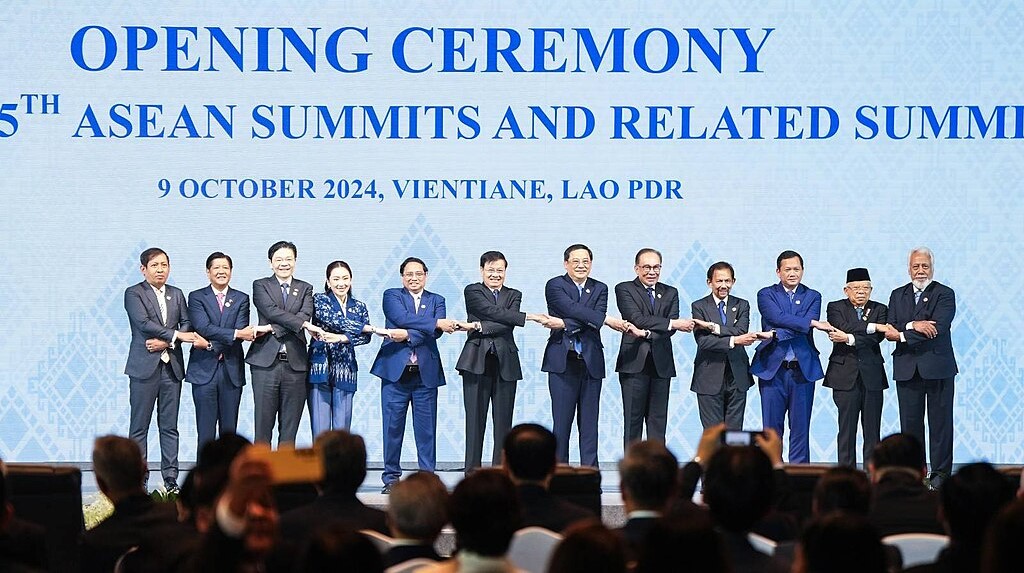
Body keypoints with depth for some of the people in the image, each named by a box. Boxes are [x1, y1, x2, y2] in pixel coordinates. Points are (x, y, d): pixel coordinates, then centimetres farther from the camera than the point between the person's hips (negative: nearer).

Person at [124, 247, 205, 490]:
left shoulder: (177, 295, 16)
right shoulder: (134, 294, 0)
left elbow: (186, 324, 7)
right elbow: (144, 323, -13)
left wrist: (166, 342, -10)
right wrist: (176, 335, -18)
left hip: (172, 367, 4)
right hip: (144, 367, -4)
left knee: (170, 426, 4)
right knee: (139, 427, -2)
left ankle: (170, 479, 6)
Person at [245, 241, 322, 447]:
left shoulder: (305, 289, 14)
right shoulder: (260, 286, 7)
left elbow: (305, 315, -4)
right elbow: (272, 311, -9)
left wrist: (272, 328, -13)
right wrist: (304, 324, -17)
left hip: (295, 363, 2)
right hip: (266, 362, -2)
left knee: (289, 426, 3)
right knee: (263, 423, -2)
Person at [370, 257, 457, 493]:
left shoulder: (436, 301, 14)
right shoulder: (391, 296, 9)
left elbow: (436, 332, -3)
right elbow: (402, 318, -11)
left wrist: (408, 335, -18)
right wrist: (437, 322, -14)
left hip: (426, 373, 2)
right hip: (395, 370, -1)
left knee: (426, 429, 1)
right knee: (393, 427, 0)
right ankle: (391, 477, 7)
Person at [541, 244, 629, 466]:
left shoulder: (600, 289, 13)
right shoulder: (555, 286, 3)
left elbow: (596, 318, -4)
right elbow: (573, 309, -14)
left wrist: (564, 324, -16)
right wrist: (607, 320, -21)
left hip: (591, 362, 3)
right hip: (563, 362, -3)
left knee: (589, 421, 2)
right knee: (561, 422, -3)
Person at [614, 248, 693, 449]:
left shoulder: (670, 293, 15)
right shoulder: (624, 289, 4)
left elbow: (670, 328, 1)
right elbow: (637, 318, -12)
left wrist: (647, 333, -17)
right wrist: (672, 324, -17)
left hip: (661, 364, 4)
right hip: (634, 363, -3)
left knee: (658, 421, 2)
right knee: (633, 421, -3)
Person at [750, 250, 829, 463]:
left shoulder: (812, 297, 10)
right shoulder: (766, 295, 6)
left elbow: (805, 330, -6)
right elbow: (779, 318, -13)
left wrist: (777, 334, -16)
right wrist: (813, 323, -17)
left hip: (803, 369, 1)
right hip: (773, 369, -1)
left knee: (800, 428, 2)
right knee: (772, 428, 0)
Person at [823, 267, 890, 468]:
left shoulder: (879, 309, 11)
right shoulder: (835, 308, 8)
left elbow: (878, 338, -6)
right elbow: (842, 328, -13)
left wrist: (850, 339, -15)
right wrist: (872, 327, -15)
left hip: (872, 376, 2)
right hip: (846, 376, -2)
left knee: (873, 430, 1)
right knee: (846, 428, -3)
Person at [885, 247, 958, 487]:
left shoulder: (945, 294, 0)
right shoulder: (898, 295, 13)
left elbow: (938, 328, -14)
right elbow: (890, 330, 1)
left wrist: (902, 335, -13)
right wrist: (913, 325, -17)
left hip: (937, 366, -3)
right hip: (907, 368, 3)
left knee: (940, 421, 0)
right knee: (910, 422, 4)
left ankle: (940, 473, 4)